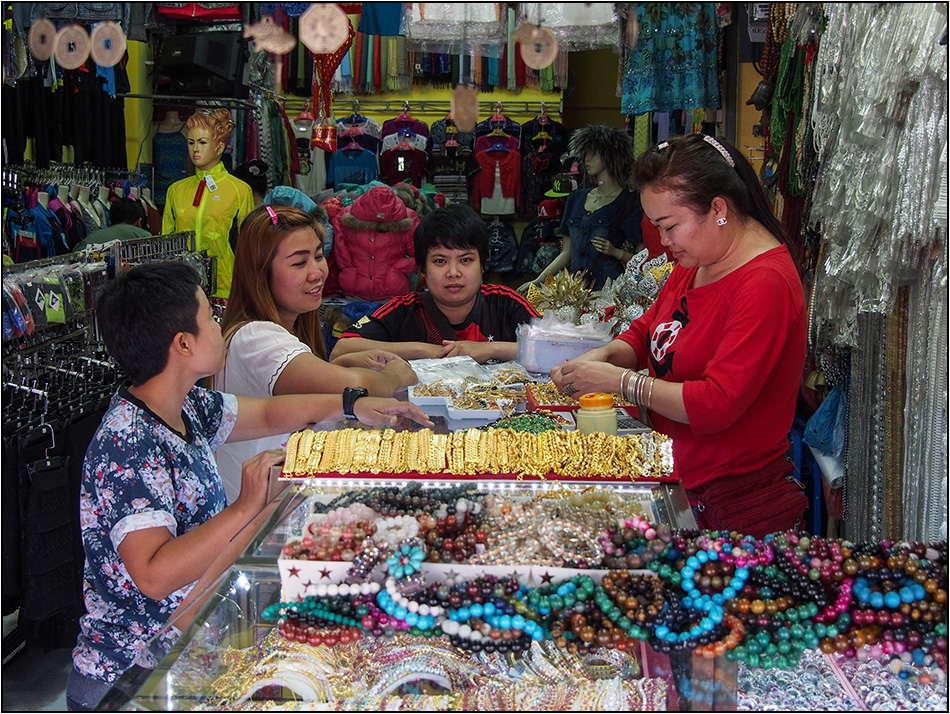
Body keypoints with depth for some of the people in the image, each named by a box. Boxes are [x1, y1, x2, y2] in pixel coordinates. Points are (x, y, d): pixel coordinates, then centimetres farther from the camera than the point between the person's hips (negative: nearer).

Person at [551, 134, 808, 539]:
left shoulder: (765, 285, -21)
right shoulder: (696, 260, 10)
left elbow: (715, 405, -26)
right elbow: (648, 331, 21)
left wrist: (619, 380, -19)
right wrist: (605, 356, -1)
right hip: (674, 482, 9)